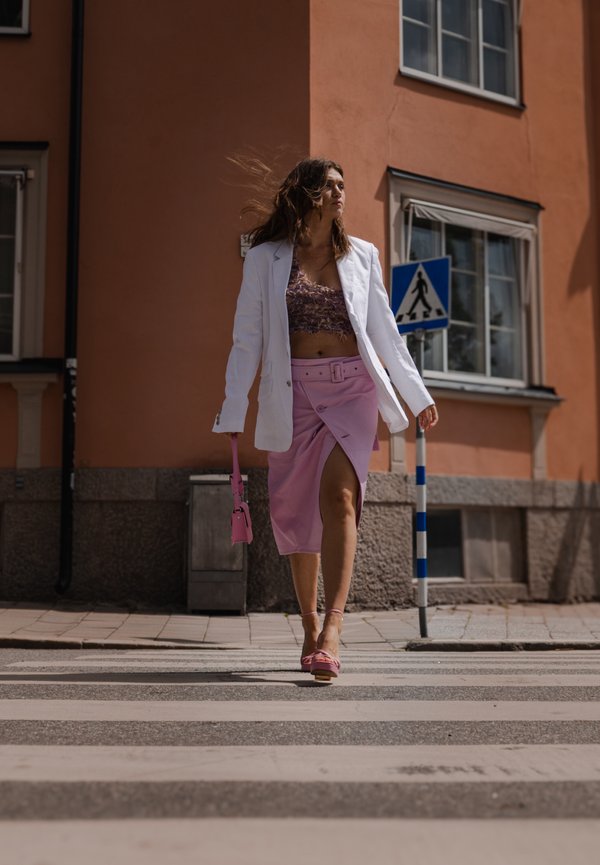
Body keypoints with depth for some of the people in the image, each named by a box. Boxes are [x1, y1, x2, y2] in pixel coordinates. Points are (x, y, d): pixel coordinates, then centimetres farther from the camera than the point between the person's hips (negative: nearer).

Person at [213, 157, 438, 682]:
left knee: (338, 496, -20)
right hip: (293, 394, 0)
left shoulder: (362, 255, 12)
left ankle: (332, 628, -27)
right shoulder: (265, 258, 6)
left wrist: (418, 396, 14)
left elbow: (385, 331, 16)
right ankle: (310, 627, 21)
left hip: (351, 388, 0)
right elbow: (247, 338, 5)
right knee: (297, 513, 5)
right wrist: (232, 413, -1)